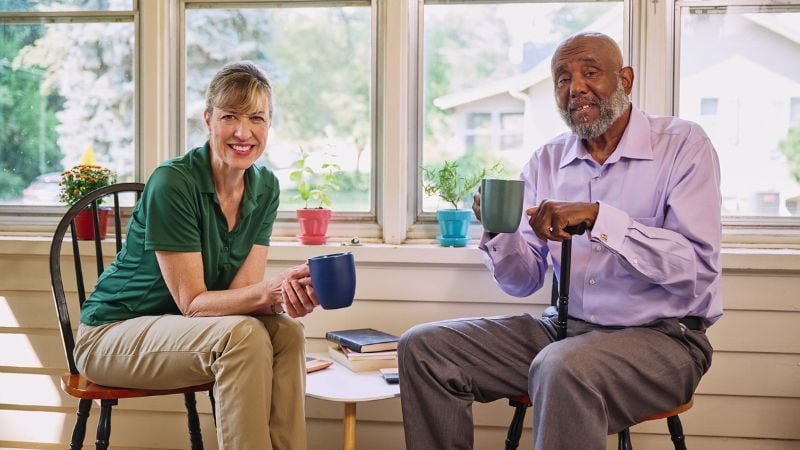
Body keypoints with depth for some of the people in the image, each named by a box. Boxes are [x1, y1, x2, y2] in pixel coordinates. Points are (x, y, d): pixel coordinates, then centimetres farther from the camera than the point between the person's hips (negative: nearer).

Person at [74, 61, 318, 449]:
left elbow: (242, 291, -9)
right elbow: (193, 302, -22)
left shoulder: (265, 188, -3)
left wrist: (288, 295, -31)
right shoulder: (173, 183, -22)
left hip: (179, 331, 6)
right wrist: (271, 289, -37)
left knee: (285, 330, -21)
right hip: (113, 333, -6)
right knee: (242, 335, -30)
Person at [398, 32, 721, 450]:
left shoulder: (682, 144, -7)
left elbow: (698, 268, -19)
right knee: (423, 347, -6)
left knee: (562, 369, -37)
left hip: (660, 336, -5)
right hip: (566, 328, 6)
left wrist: (599, 217, -26)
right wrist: (500, 231, -14)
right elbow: (524, 282, 7)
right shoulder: (546, 161, 8)